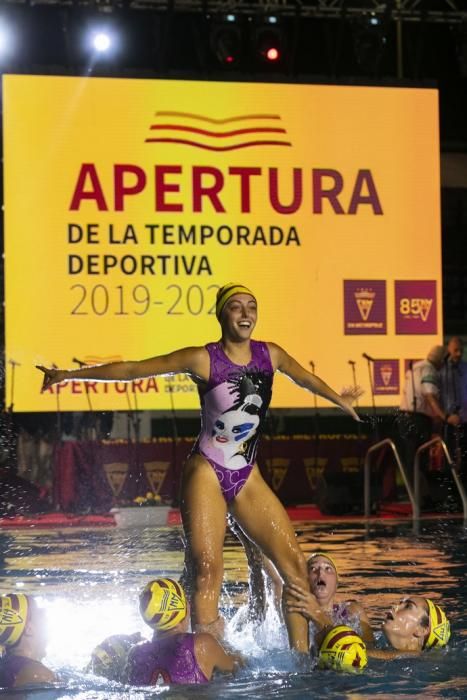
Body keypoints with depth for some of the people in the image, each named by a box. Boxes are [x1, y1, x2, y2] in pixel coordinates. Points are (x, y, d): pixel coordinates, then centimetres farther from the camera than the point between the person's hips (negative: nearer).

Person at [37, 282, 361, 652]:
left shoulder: (270, 355, 5)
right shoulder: (203, 359, -8)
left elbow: (305, 377, 27)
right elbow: (133, 369, -6)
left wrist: (338, 398, 43)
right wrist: (70, 374, -7)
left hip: (248, 477, 5)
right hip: (207, 473, -5)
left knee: (295, 564, -2)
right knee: (207, 569, -15)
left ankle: (301, 655, 5)